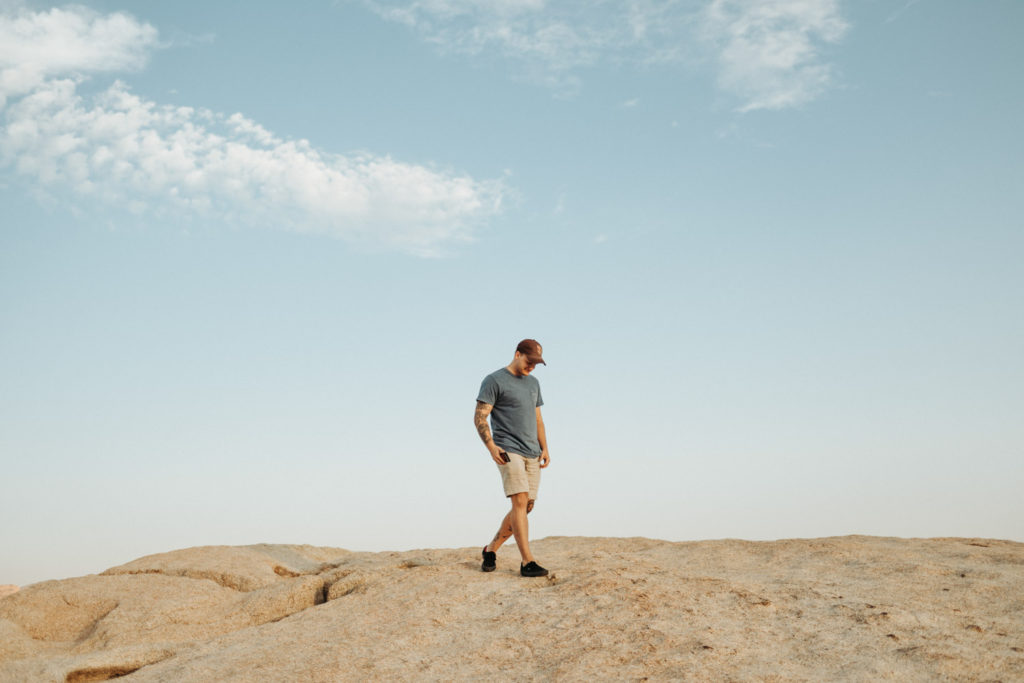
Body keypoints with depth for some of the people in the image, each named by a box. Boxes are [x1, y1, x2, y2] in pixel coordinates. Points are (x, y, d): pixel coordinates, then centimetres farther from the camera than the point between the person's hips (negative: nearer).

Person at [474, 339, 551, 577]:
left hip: (532, 454, 7)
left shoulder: (533, 383, 20)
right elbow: (479, 417, -8)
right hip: (508, 450, -7)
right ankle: (527, 561, -17)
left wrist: (544, 448, 12)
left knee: (527, 506, 5)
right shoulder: (494, 381, -3)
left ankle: (491, 549, 21)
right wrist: (491, 446, -19)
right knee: (520, 501, -17)